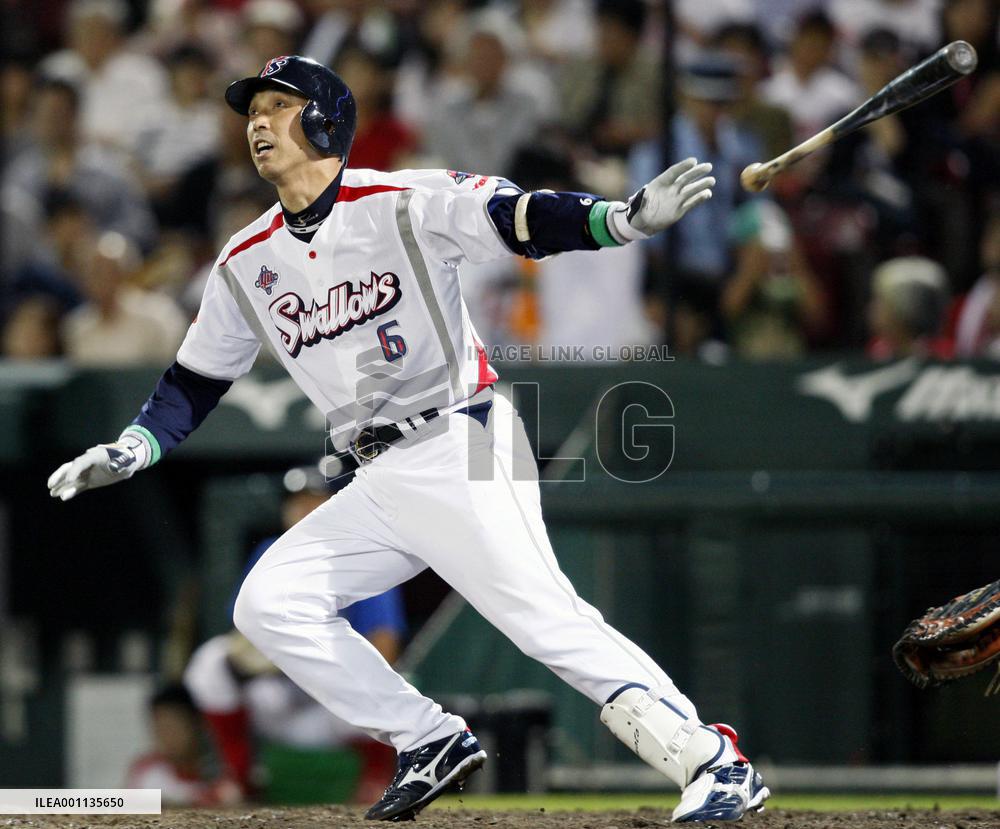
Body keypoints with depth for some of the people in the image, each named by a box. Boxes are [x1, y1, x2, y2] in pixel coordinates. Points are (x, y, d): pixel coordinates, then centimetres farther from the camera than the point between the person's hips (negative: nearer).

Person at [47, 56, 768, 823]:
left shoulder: (403, 204, -6)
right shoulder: (248, 263, 13)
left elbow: (521, 220, -19)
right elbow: (195, 383, 20)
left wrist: (624, 218, -36)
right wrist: (125, 454, 5)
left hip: (459, 449, -7)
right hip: (378, 486, 8)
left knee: (546, 617, -21)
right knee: (268, 603, -1)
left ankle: (714, 762, -21)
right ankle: (432, 744, 4)